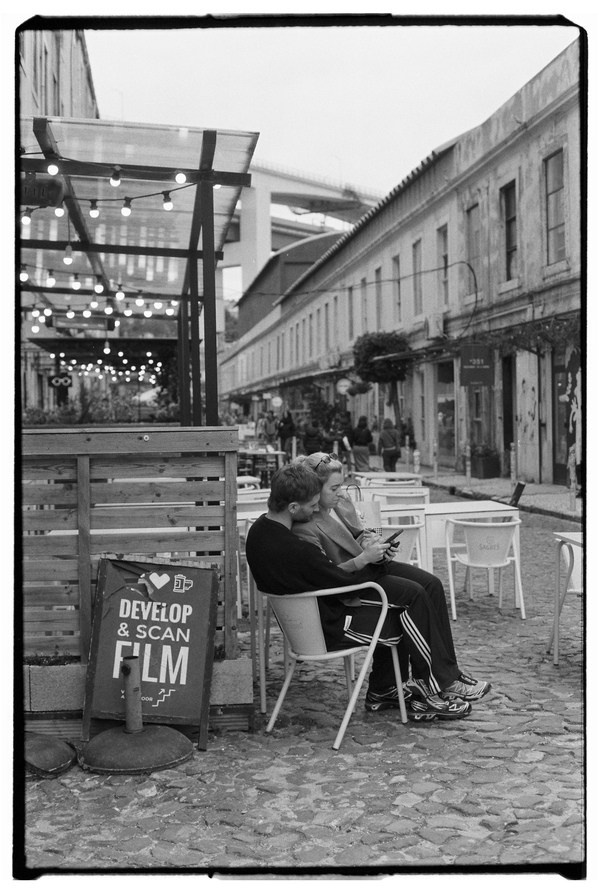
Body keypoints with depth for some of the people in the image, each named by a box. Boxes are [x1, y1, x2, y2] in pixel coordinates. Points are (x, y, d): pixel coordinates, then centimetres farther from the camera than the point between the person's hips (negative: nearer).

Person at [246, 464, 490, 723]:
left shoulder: (258, 529, -4)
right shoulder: (298, 551, -35)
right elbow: (345, 582, -19)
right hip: (328, 629, -9)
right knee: (410, 613, 1)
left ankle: (381, 692, 26)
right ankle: (435, 693, 14)